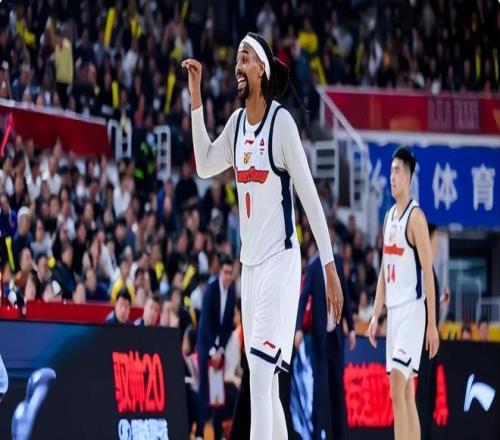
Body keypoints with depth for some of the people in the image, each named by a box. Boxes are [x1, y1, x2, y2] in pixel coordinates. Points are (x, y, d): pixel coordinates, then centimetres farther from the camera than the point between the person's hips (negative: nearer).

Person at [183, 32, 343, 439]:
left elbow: (310, 196, -12)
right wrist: (196, 100, 9)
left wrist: (330, 266, -14)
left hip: (280, 260, -8)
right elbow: (205, 166, 15)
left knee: (260, 369, -18)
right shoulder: (237, 123, 9)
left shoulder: (282, 122, -12)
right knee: (264, 380, 11)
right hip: (250, 262, 8)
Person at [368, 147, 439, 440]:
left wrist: (432, 324, -16)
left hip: (412, 310, -9)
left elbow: (428, 272, -13)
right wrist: (376, 315, 13)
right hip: (393, 310, 9)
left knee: (398, 389, -16)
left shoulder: (415, 217, -10)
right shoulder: (389, 218, 16)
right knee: (407, 394, 8)